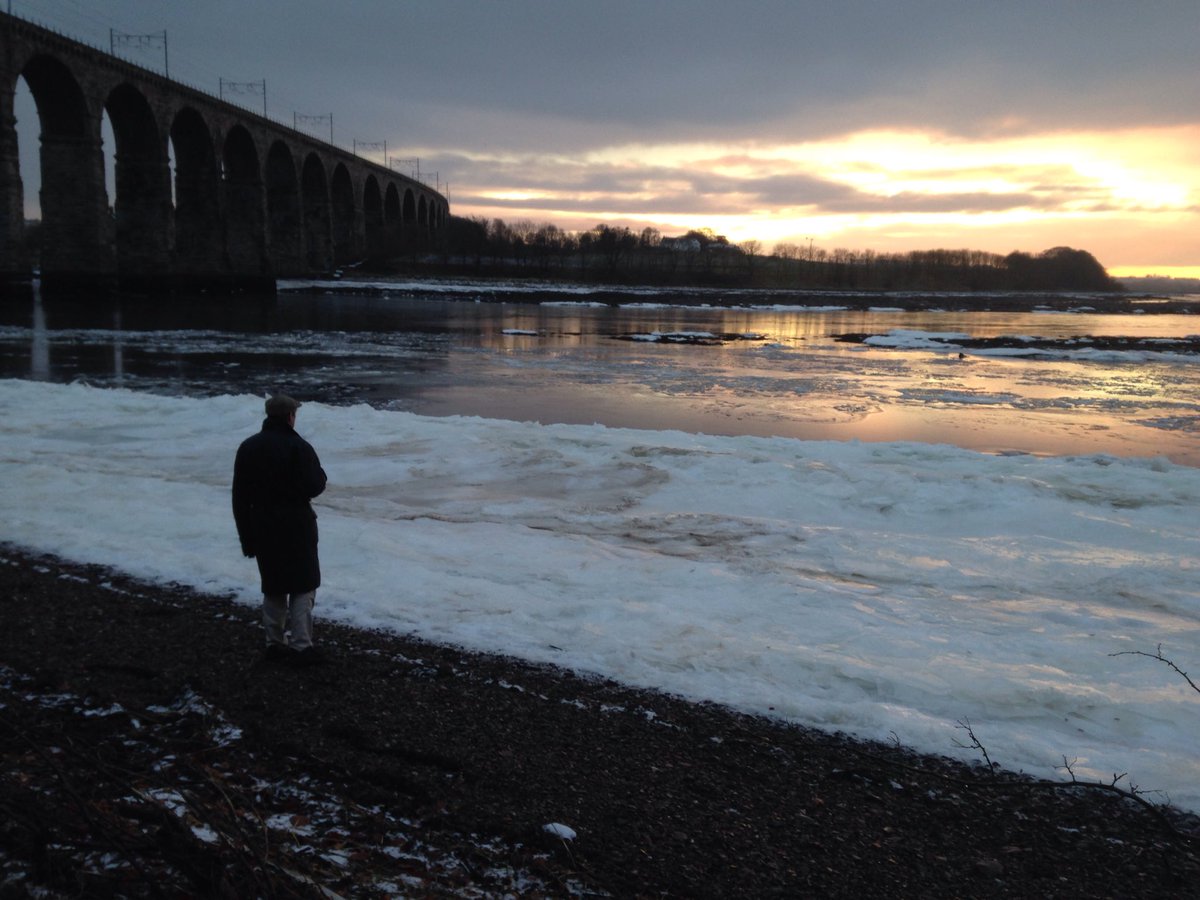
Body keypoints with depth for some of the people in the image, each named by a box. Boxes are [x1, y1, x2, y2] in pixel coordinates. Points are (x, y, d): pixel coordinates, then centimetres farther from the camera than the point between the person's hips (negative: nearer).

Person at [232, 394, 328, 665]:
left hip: (262, 528, 5)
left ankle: (275, 644, 18)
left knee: (273, 587, 15)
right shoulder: (298, 447, -13)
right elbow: (314, 487, -17)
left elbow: (239, 497, 8)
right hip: (295, 527, -5)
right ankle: (301, 646, -2)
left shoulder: (248, 447, 6)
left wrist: (246, 535, 13)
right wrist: (319, 472, 6)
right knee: (303, 586, 3)